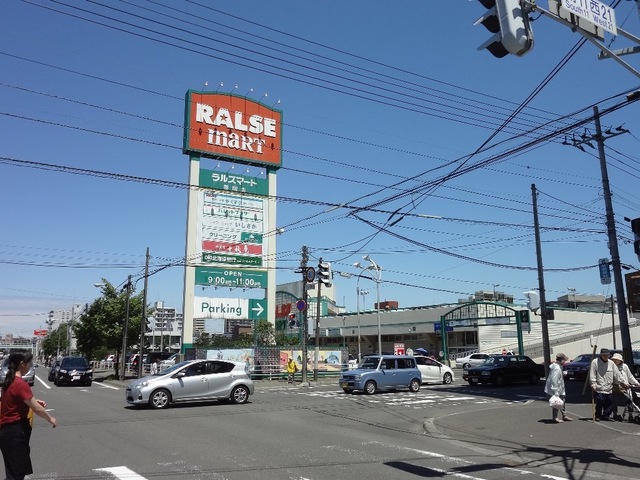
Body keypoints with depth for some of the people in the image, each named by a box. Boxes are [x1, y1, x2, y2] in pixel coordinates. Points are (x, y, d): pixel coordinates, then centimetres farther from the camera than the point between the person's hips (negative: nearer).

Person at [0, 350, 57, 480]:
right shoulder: (20, 384, -23)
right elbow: (36, 409, -20)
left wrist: (34, 401, 10)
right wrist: (50, 419, -4)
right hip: (15, 431, -10)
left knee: (15, 469, 21)